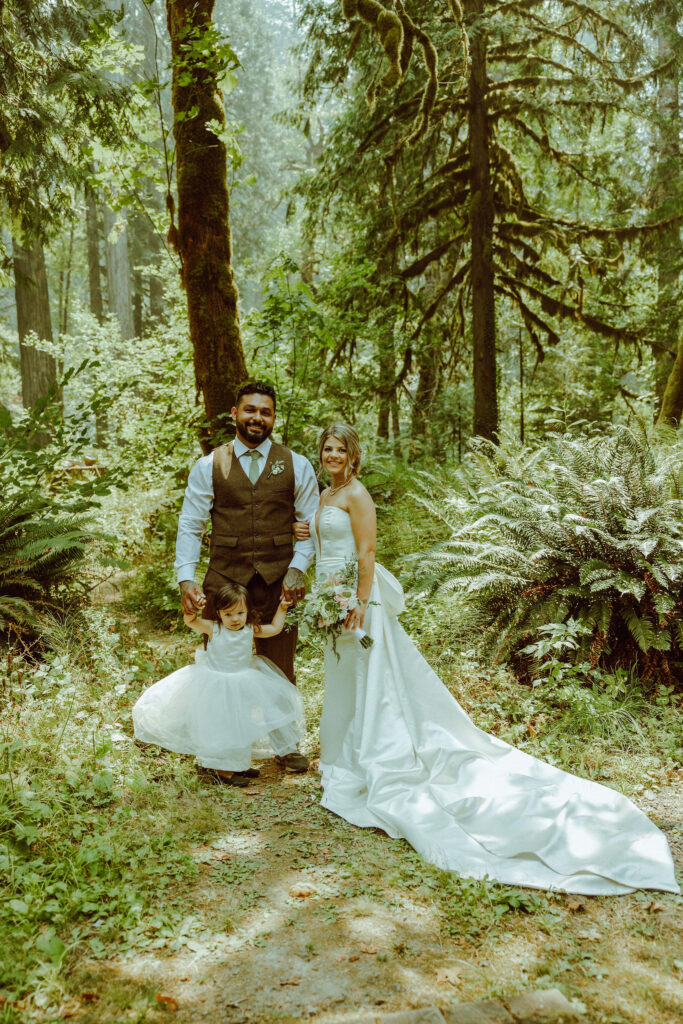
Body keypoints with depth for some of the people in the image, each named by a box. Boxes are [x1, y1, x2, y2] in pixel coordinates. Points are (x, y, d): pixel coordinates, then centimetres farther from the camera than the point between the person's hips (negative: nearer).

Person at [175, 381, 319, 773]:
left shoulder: (296, 465, 5)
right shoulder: (209, 465, 3)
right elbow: (190, 525, 1)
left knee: (280, 669, 11)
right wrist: (186, 578, -10)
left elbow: (311, 524, 6)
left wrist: (297, 568, -8)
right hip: (223, 579, 0)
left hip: (277, 581, 0)